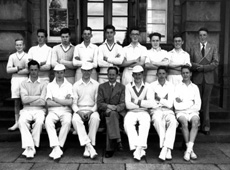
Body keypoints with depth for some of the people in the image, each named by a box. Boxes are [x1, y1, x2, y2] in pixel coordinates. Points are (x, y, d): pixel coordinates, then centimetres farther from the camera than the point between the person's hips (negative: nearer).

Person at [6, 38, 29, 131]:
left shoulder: (27, 56, 4)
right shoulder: (12, 56, 13)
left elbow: (28, 70, -7)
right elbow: (8, 70, 4)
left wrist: (15, 70, -4)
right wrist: (19, 68, -6)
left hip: (24, 79, -3)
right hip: (15, 80, 3)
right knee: (16, 102, 4)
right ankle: (17, 123, 8)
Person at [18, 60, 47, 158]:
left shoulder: (43, 84, 9)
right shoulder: (23, 84, 14)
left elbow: (43, 102, -4)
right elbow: (24, 99, -2)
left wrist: (29, 100, -2)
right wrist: (38, 97, -5)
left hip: (39, 110, -1)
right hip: (26, 110, 1)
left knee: (39, 122, -33)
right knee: (21, 121, -31)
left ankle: (31, 147, -20)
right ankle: (29, 147, -30)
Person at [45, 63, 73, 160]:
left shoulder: (69, 85, 10)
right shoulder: (50, 85, 12)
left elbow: (70, 102, -3)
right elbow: (49, 103, 0)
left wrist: (56, 99, -2)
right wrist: (64, 102, -3)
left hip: (66, 111, -1)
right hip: (53, 111, 1)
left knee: (67, 122, -33)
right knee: (48, 121, -31)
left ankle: (58, 147, -25)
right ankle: (56, 148, -36)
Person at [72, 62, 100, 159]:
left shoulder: (96, 84, 11)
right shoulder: (76, 85, 11)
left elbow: (97, 102, 5)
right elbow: (74, 103, 6)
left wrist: (91, 111, -13)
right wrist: (78, 111, -14)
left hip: (92, 110, 0)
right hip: (79, 110, 0)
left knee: (96, 118, -35)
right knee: (75, 120, -34)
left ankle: (88, 148, -27)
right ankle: (89, 147, -36)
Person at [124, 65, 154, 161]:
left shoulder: (147, 87, 6)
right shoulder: (128, 86, 6)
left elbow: (151, 104, -6)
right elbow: (128, 105, -4)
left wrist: (137, 101, -6)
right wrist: (143, 104, -5)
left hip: (143, 112, 0)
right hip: (132, 112, 0)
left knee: (145, 123, -33)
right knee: (127, 123, -31)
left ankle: (140, 148, -37)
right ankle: (137, 148, -34)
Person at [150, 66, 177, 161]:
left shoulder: (171, 86, 9)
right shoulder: (152, 85, 7)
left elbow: (170, 104, 1)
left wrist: (159, 99, -2)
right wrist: (164, 100, -6)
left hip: (168, 111, 1)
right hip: (156, 110, -1)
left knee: (173, 121, -33)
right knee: (158, 121, -36)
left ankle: (165, 149, -35)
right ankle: (167, 150, -33)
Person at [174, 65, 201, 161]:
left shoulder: (195, 87, 14)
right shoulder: (178, 87, 8)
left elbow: (198, 105, 5)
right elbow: (176, 106, -2)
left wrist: (183, 103, -6)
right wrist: (191, 102, -3)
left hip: (193, 111, 2)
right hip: (181, 112, -1)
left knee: (196, 121, -30)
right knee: (184, 122, -32)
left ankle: (188, 149, -33)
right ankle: (191, 150, -24)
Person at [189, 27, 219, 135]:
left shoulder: (213, 47, 9)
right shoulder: (193, 48, 11)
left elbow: (215, 63, -1)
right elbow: (190, 63, 3)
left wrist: (203, 67, -13)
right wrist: (198, 66, -15)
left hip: (208, 78, 0)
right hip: (197, 78, 0)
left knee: (206, 102, 0)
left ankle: (206, 126, 5)